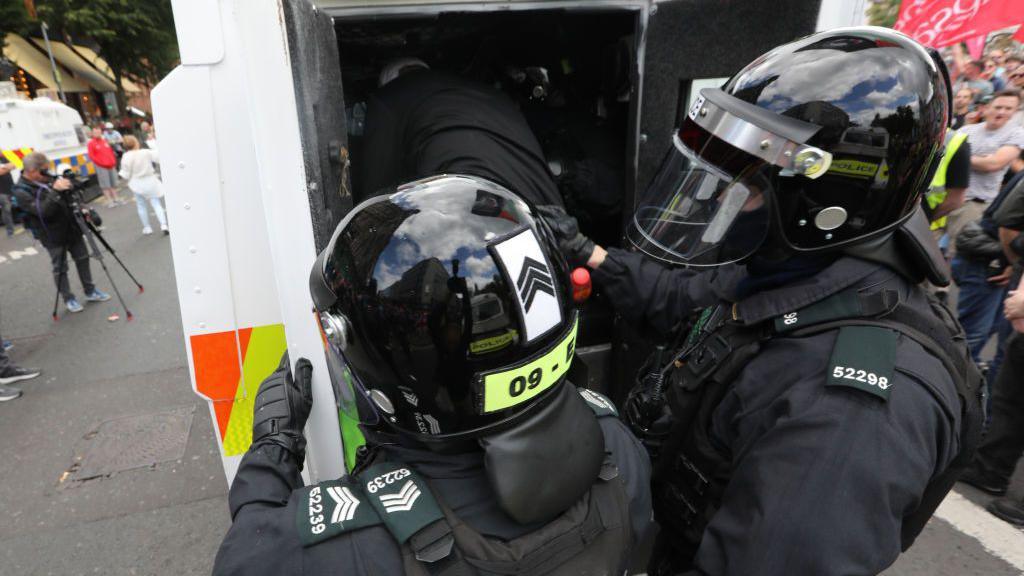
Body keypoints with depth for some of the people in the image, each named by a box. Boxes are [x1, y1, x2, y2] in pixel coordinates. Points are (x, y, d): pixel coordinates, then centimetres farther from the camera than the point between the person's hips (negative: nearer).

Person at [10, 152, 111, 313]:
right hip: (53, 236, -6)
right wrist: (55, 191, -37)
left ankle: (90, 291, 26)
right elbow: (42, 212, -30)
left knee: (82, 258, 13)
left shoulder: (46, 178, 1)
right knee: (60, 268, 5)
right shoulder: (21, 192, -18)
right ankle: (69, 299, 18)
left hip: (71, 227, 7)